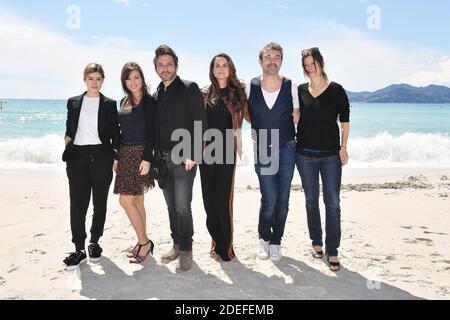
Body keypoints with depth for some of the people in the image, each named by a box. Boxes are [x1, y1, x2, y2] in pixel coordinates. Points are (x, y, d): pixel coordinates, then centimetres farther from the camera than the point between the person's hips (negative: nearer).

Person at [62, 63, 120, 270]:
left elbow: (115, 135, 5)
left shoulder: (109, 105, 6)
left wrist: (116, 158, -1)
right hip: (78, 157, 1)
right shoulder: (73, 103, 12)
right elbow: (69, 130, 17)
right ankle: (79, 249, 4)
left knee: (100, 202, 7)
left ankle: (94, 242, 23)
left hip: (101, 157, -1)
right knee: (77, 203, -3)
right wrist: (68, 141, -1)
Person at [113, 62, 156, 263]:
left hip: (140, 154, -7)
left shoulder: (149, 101, -7)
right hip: (125, 154, 7)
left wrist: (147, 158, -19)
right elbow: (121, 131, 17)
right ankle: (143, 243, 20)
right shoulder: (124, 102, 14)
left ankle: (144, 242, 1)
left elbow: (151, 132, -12)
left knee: (126, 200, -12)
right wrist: (117, 157, 15)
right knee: (136, 201, 11)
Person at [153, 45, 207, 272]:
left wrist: (192, 155, -17)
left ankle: (186, 251, 6)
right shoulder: (157, 94, 15)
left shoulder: (189, 88, -4)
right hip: (163, 158, 6)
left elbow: (200, 123, -10)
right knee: (171, 205, 11)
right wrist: (156, 155, 8)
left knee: (182, 206, -8)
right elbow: (156, 127, 17)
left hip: (184, 158, -6)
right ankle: (177, 244, 24)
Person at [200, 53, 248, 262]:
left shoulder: (237, 92, 5)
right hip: (207, 151, 3)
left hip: (227, 151, -2)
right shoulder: (205, 94, 9)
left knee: (222, 199, -6)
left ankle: (225, 246, 7)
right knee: (209, 198, 5)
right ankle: (217, 240, 21)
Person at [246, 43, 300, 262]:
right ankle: (264, 238, 19)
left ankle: (275, 241, 23)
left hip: (286, 149, 1)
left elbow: (296, 116, 7)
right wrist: (261, 128, 4)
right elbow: (246, 114, 12)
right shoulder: (251, 87, 0)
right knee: (269, 200, -6)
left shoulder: (290, 86, -1)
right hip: (263, 151, -1)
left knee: (282, 200, 6)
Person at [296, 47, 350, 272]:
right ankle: (316, 242, 25)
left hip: (330, 154, -2)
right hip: (305, 154, 3)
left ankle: (332, 251, 5)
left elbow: (345, 120, 2)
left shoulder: (336, 90, -2)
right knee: (311, 200, 11)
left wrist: (343, 147, -3)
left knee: (332, 202, -3)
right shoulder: (300, 91, 5)